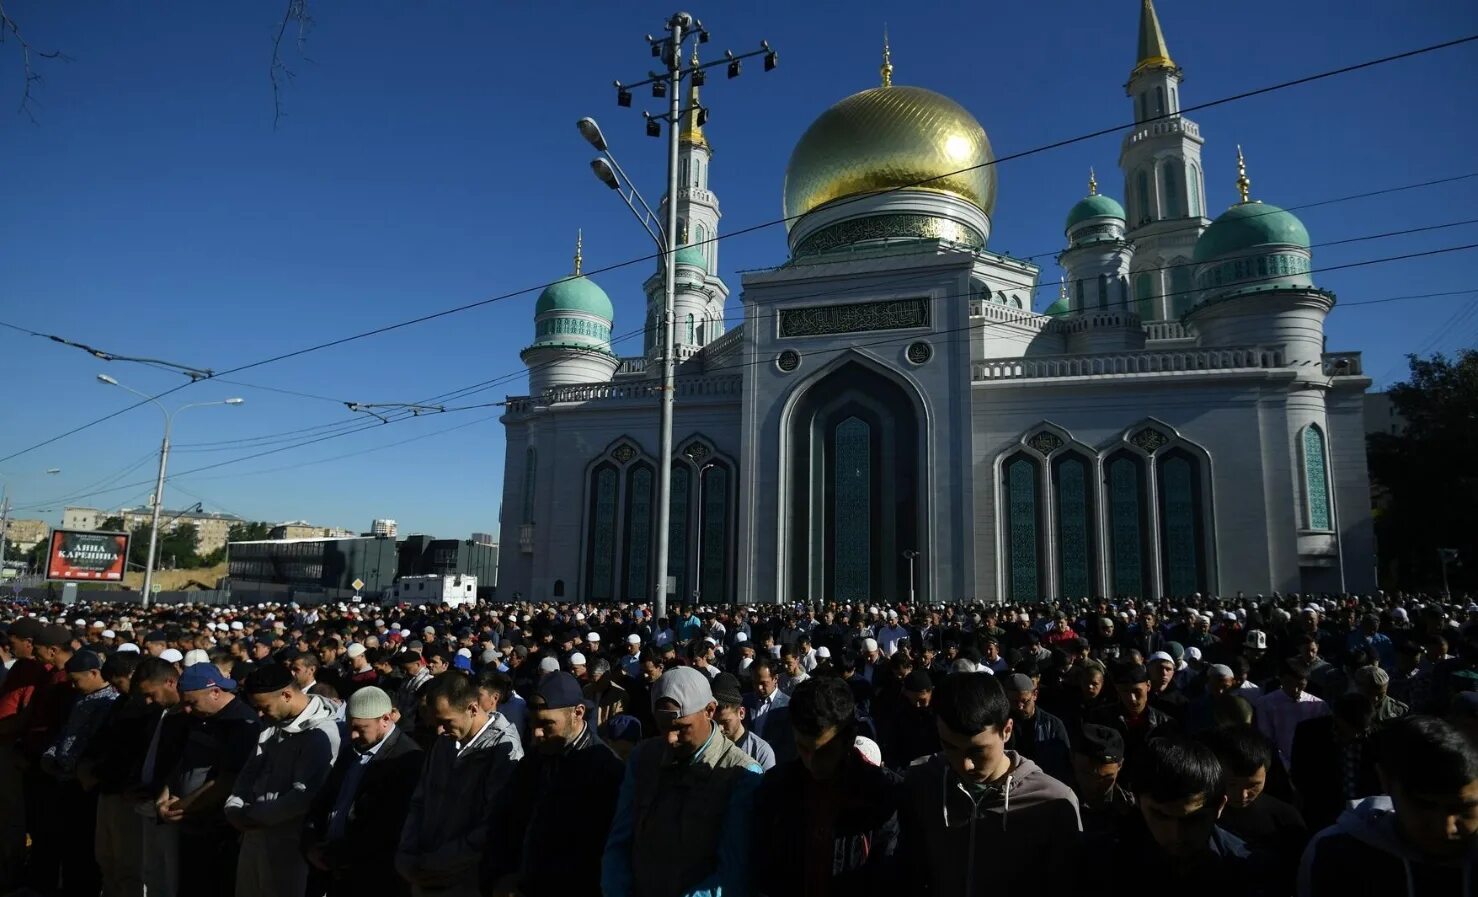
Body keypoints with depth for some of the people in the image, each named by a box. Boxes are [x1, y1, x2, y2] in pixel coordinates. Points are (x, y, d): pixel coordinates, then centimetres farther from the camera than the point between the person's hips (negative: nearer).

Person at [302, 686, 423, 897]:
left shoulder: (407, 759, -20)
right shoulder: (351, 750, 8)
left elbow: (386, 828, -22)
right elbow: (323, 799, 13)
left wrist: (334, 855, -13)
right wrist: (311, 844, -2)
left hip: (375, 879, -7)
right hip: (336, 873, 7)